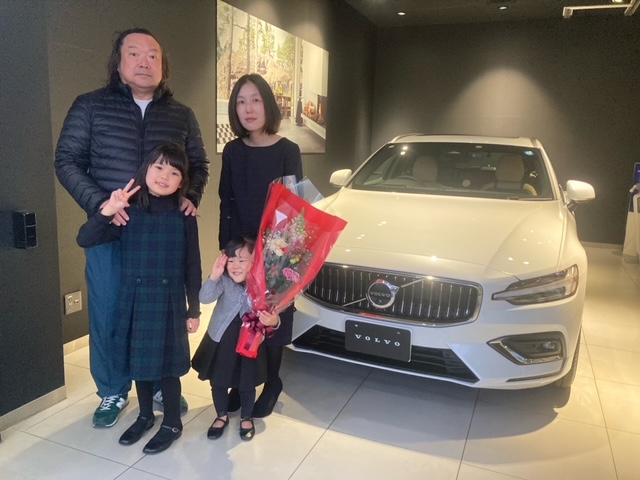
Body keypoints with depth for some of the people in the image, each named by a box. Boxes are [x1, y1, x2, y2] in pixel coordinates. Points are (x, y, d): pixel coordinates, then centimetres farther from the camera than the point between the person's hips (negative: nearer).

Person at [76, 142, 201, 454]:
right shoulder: (128, 214, -3)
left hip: (169, 301, -2)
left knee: (166, 364, 6)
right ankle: (145, 416, 39)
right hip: (134, 300, 3)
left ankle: (172, 424, 27)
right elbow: (84, 240, -9)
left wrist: (194, 310, 0)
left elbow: (192, 268, -1)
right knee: (139, 360, 16)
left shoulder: (184, 218, -5)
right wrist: (107, 211, -24)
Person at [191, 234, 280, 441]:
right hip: (221, 340, 1)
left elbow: (271, 315, -13)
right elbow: (205, 298, -28)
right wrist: (213, 277, -45)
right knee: (218, 382, 16)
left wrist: (273, 321, -37)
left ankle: (246, 418, 42)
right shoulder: (224, 281, -15)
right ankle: (222, 416, 42)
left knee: (247, 385, 15)